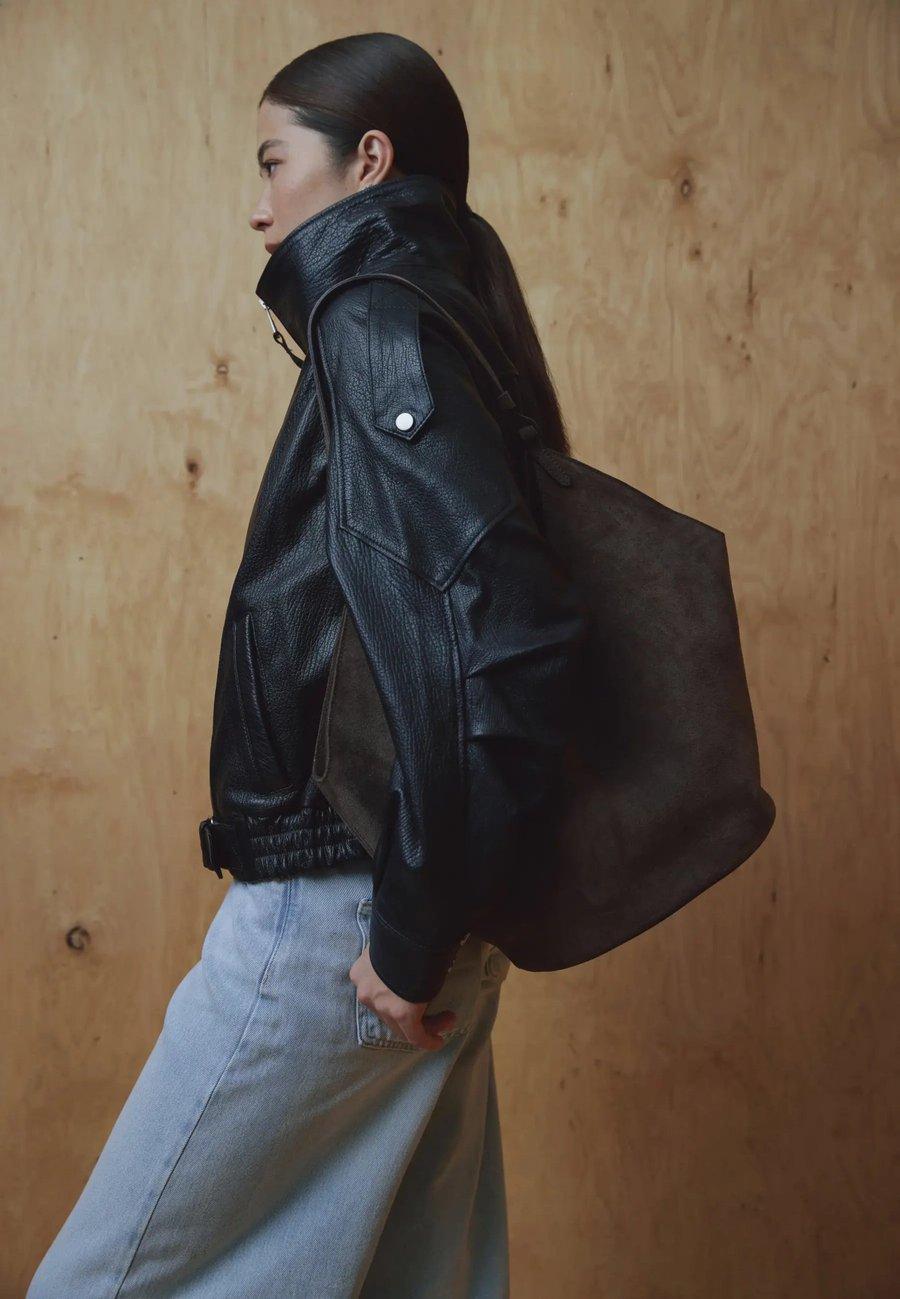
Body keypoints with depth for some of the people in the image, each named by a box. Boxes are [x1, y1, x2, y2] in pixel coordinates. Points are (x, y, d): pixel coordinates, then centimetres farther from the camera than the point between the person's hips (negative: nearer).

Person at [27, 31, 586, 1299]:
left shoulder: (377, 323, -12)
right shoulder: (442, 319, 15)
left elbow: (502, 632, -25)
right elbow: (505, 617, 17)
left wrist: (412, 927, -18)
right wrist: (438, 914, 16)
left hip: (335, 911, -9)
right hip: (427, 925, 9)